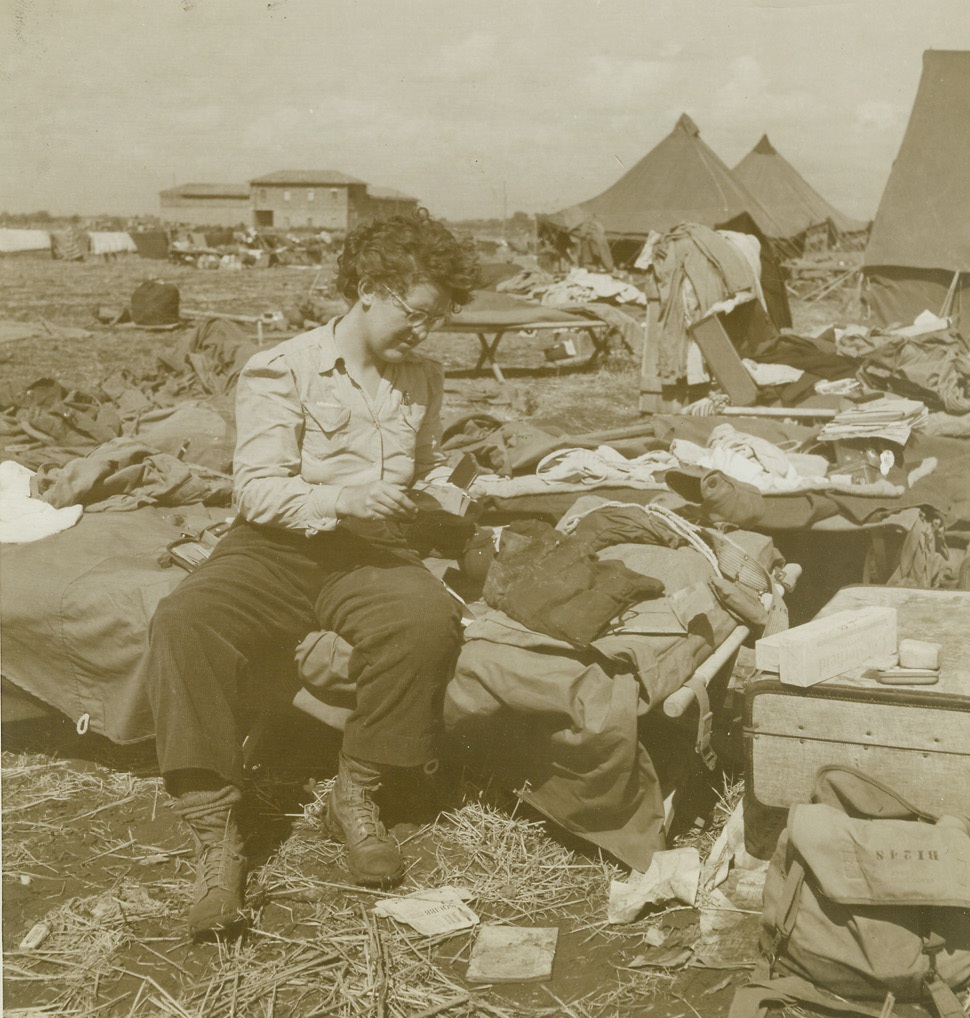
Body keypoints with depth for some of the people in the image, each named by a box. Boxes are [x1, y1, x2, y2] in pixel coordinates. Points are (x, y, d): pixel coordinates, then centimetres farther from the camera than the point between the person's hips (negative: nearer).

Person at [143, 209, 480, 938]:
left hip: (374, 554, 3)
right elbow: (258, 489, -6)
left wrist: (444, 485, 13)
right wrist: (339, 500, -21)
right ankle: (217, 839, -27)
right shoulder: (282, 371, 1)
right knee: (185, 624, -33)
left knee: (431, 617, -33)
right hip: (277, 549, -2)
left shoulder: (423, 382, 16)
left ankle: (357, 794, -13)